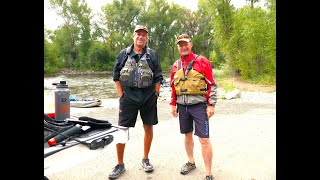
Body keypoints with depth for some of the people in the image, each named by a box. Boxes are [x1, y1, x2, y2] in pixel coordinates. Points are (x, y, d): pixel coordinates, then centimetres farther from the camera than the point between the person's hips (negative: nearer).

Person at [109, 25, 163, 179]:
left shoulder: (152, 55, 6)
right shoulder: (124, 54, 6)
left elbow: (158, 78, 7)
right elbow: (116, 76, 7)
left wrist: (155, 95, 1)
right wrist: (121, 95, 1)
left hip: (148, 97, 1)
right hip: (128, 97, 0)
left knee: (148, 127, 9)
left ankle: (145, 159, 28)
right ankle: (120, 164, 16)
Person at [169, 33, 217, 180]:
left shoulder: (202, 61, -5)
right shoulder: (176, 66, 9)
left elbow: (212, 85, -6)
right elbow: (173, 87, 17)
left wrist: (211, 104, -10)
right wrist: (173, 104, 12)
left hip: (199, 105, -5)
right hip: (182, 106, 5)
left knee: (204, 139, -4)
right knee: (187, 135, 17)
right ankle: (191, 162, 37)